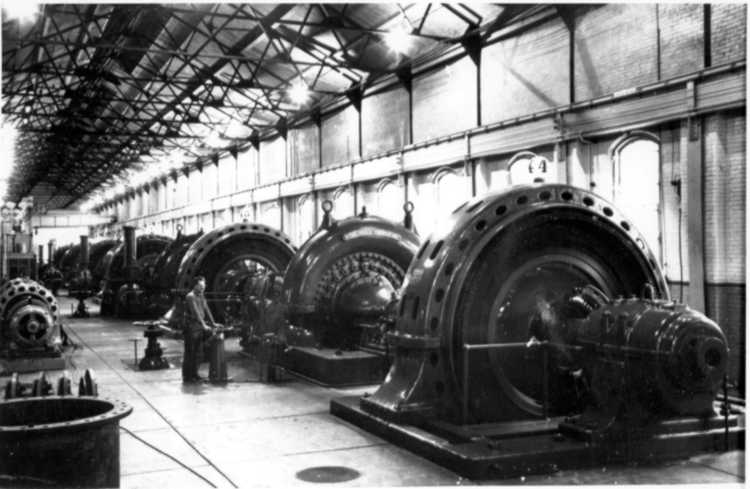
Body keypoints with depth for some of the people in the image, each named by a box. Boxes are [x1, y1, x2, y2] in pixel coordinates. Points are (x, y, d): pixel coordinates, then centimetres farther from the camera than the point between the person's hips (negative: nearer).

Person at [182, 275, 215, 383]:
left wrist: (212, 323, 10)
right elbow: (195, 312, -20)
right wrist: (203, 325, -26)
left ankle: (194, 374, 17)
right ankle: (187, 376, 1)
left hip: (199, 328, 8)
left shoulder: (201, 296, 14)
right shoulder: (190, 296, -12)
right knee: (189, 353, -4)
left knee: (197, 352, 10)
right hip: (191, 327, -8)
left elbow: (206, 310, 16)